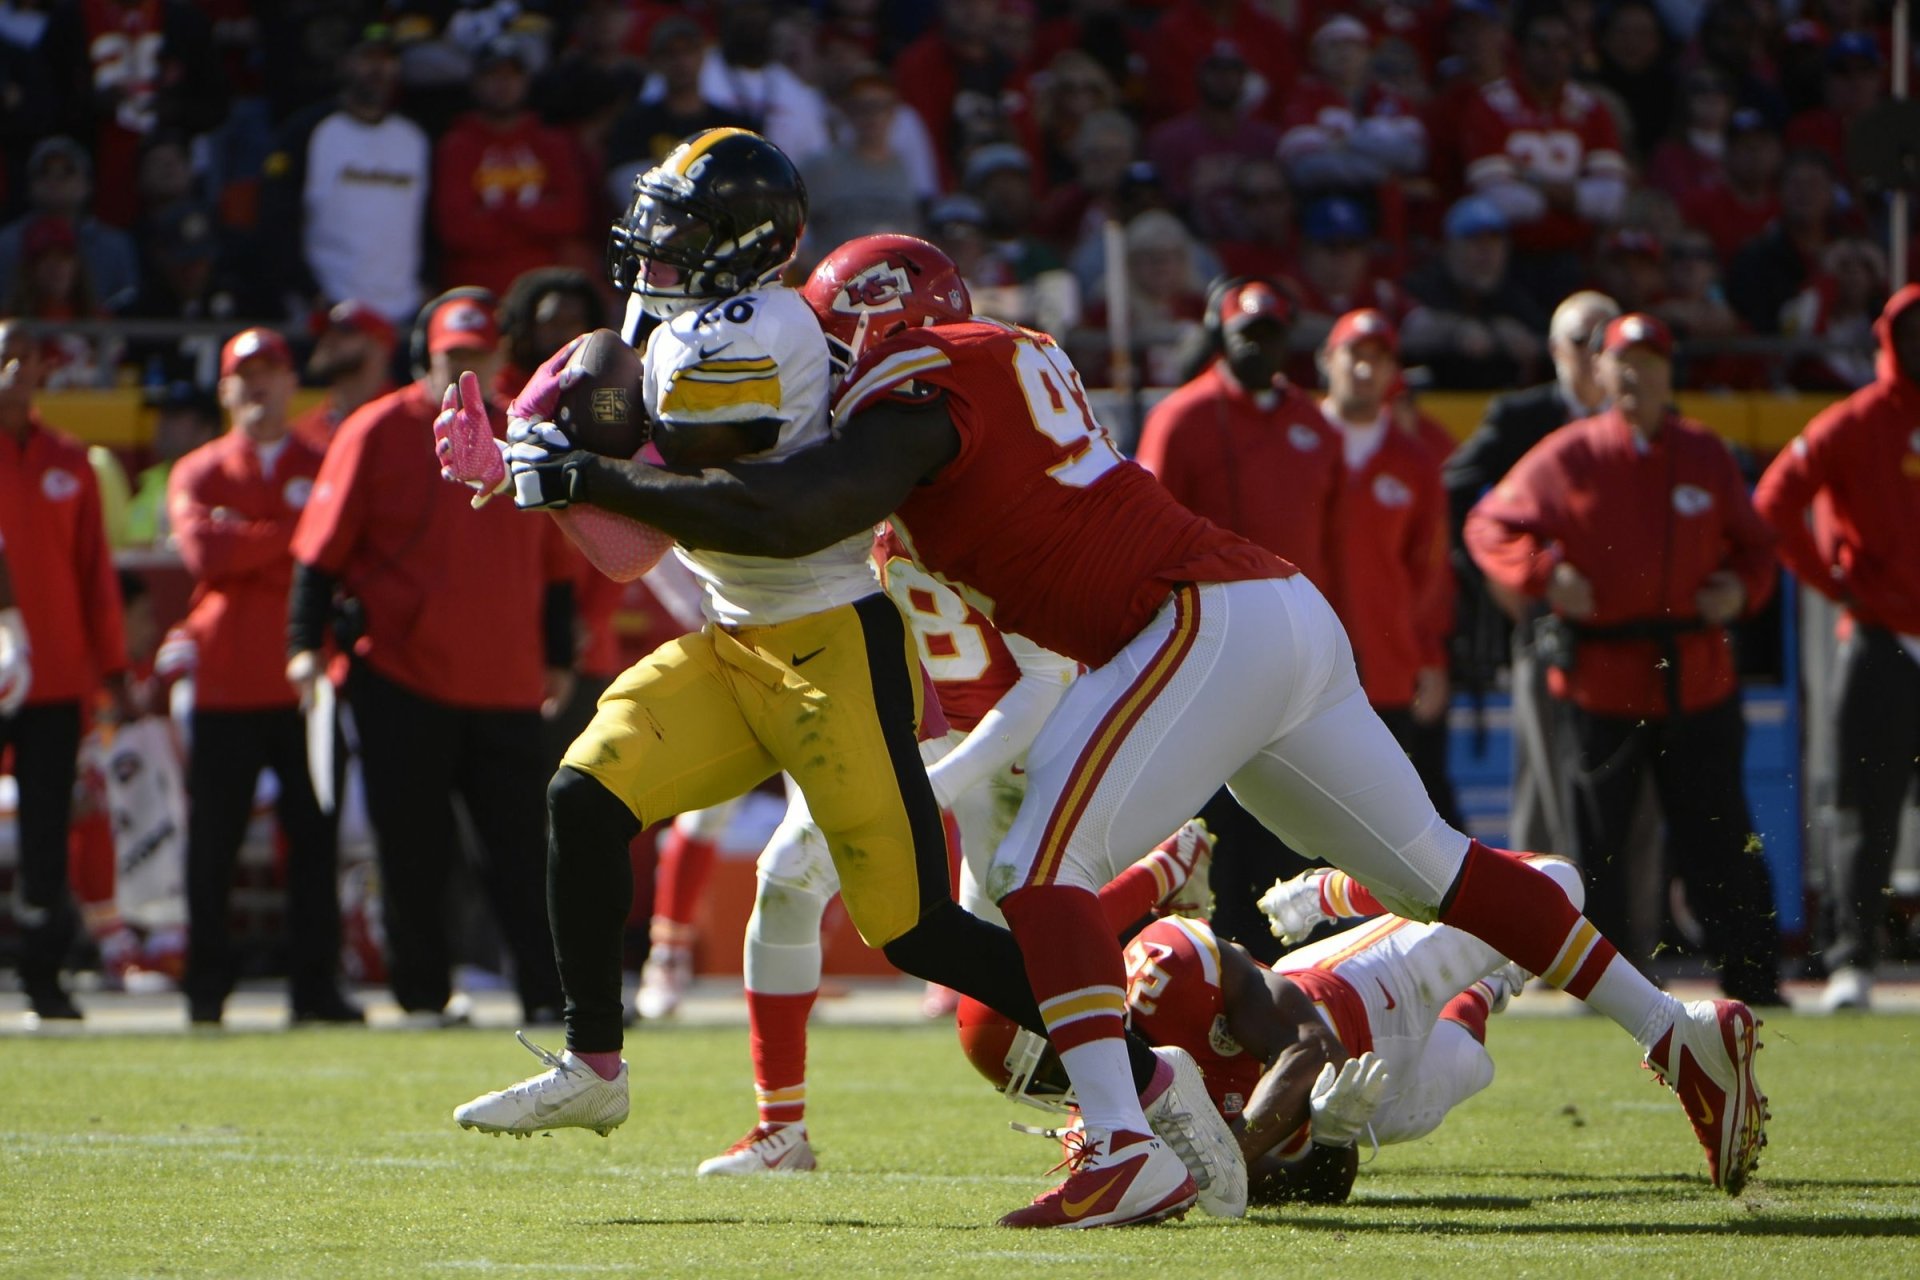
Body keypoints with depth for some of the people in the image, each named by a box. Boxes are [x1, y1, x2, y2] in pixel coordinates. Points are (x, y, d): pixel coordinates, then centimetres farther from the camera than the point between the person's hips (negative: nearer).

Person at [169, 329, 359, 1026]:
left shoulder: (325, 469, 12)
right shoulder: (197, 473, 10)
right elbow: (204, 552, -8)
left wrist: (247, 545, -9)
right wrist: (293, 533, -7)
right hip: (225, 681, 0)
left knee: (314, 837, -3)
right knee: (213, 842, -1)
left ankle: (316, 986, -1)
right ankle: (205, 988, 6)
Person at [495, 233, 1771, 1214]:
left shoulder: (919, 399, -6)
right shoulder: (1012, 360, 21)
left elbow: (783, 519, -17)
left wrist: (589, 481, -10)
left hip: (1209, 624, -9)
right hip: (1290, 617, 9)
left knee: (1046, 860, -14)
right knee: (1431, 867, 16)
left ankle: (1125, 1148, -27)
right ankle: (1683, 1032, 17)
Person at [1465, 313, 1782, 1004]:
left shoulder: (1706, 456, 9)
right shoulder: (1567, 456, 0)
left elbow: (1754, 543, 18)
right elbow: (1489, 525, 2)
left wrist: (1743, 588, -3)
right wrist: (1542, 573, -14)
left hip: (1698, 681, 2)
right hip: (1599, 679, -2)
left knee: (1718, 838, 2)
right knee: (1595, 841, 2)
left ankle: (1752, 977, 8)